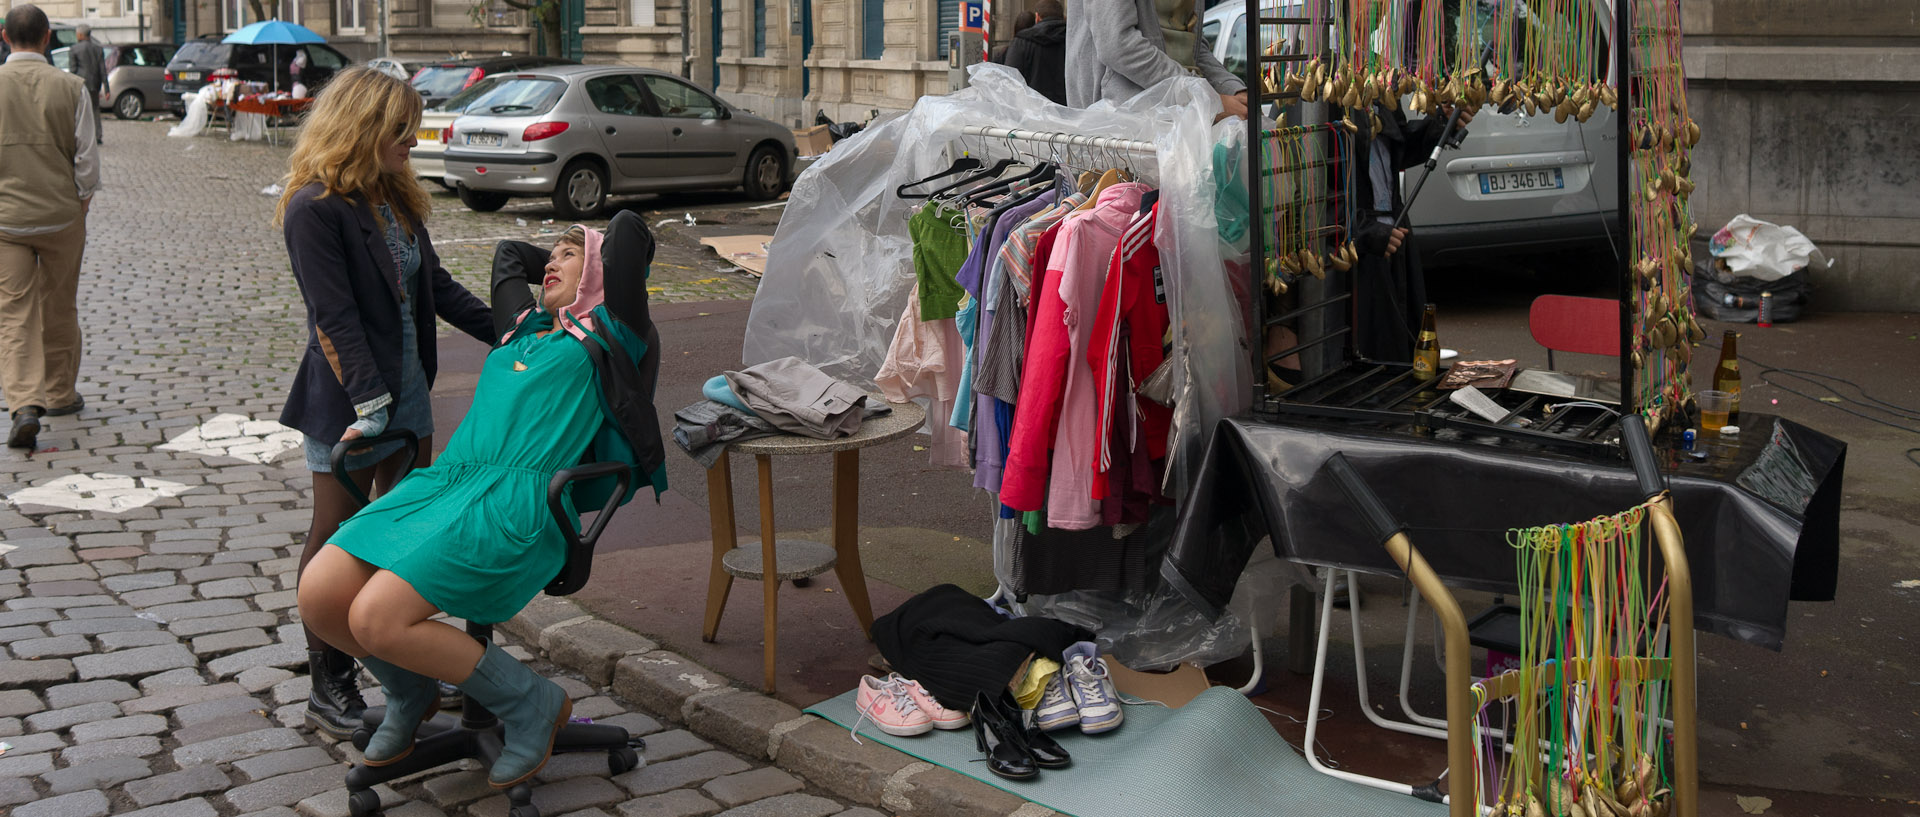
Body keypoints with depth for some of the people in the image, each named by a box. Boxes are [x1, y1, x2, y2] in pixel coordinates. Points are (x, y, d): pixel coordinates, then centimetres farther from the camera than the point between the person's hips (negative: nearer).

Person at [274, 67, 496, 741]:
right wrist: (369, 402, -25)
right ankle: (330, 688, 14)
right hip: (346, 403, -8)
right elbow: (335, 318, -21)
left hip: (408, 391, 8)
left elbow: (433, 285, 14)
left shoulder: (394, 196, 10)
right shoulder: (315, 209, -16)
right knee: (338, 537, 3)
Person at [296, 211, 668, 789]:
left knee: (378, 619, -23)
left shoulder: (605, 335, 9)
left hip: (519, 502, -7)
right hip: (445, 479, 7)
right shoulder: (524, 325, 27)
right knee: (318, 597, -8)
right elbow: (508, 253, 46)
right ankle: (412, 693, 19)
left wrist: (594, 272, 22)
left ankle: (532, 704, -5)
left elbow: (629, 228, 5)